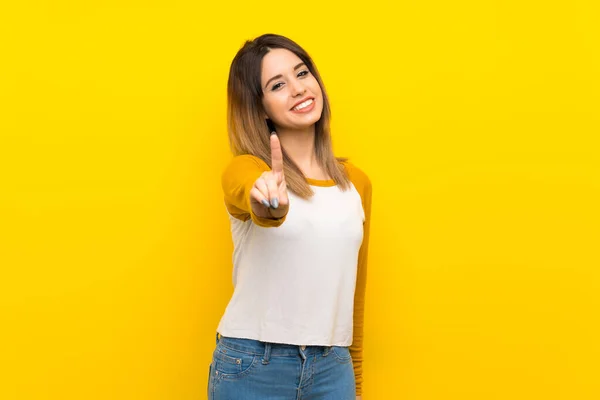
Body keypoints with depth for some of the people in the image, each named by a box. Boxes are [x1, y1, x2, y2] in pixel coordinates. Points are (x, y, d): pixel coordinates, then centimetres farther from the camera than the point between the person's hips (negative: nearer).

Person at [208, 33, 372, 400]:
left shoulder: (356, 182, 6)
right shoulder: (245, 170, -7)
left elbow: (354, 294, 12)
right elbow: (248, 200, -31)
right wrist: (269, 205, -52)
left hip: (332, 368, 3)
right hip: (251, 367, -3)